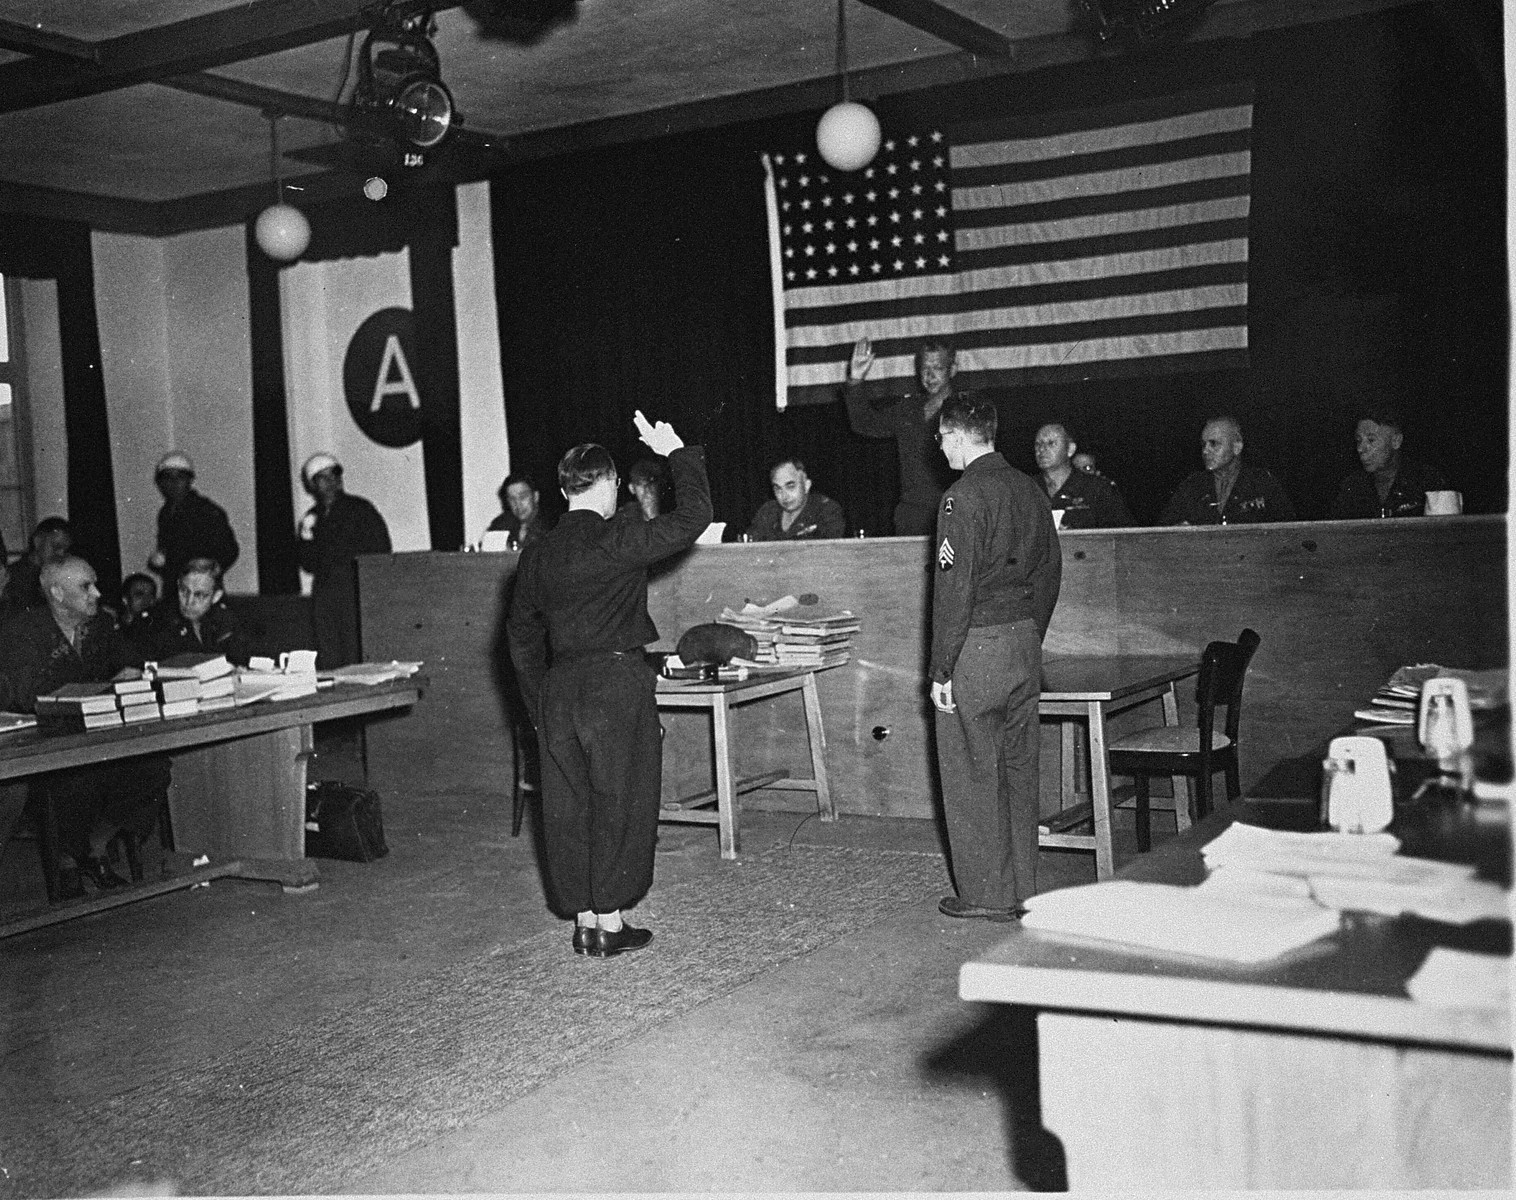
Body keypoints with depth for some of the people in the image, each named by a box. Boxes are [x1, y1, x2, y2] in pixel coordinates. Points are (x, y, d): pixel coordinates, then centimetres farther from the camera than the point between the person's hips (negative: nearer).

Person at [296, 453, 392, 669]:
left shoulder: (359, 509, 5)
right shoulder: (312, 518, 16)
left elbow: (380, 550, 2)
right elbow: (308, 566, 14)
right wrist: (306, 536, 1)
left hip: (355, 590, -4)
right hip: (324, 594, 4)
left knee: (357, 657, -11)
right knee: (328, 658, 1)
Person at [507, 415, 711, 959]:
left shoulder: (536, 554, 8)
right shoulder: (616, 541, -11)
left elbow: (521, 634, 14)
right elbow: (692, 517, -11)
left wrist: (538, 706, 20)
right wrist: (678, 453, 1)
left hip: (558, 688, 6)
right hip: (616, 684, -6)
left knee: (568, 804, 10)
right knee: (619, 802, 3)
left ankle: (584, 919, 17)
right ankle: (611, 921, 7)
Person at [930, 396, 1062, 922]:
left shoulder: (964, 496, -14)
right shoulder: (1028, 489, 10)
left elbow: (954, 587, -18)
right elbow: (1050, 571, 15)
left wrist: (941, 670, -15)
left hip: (977, 647, -8)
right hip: (1026, 642, 8)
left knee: (972, 775, 2)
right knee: (1019, 769, 13)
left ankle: (985, 894, 8)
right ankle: (1021, 890, 20)